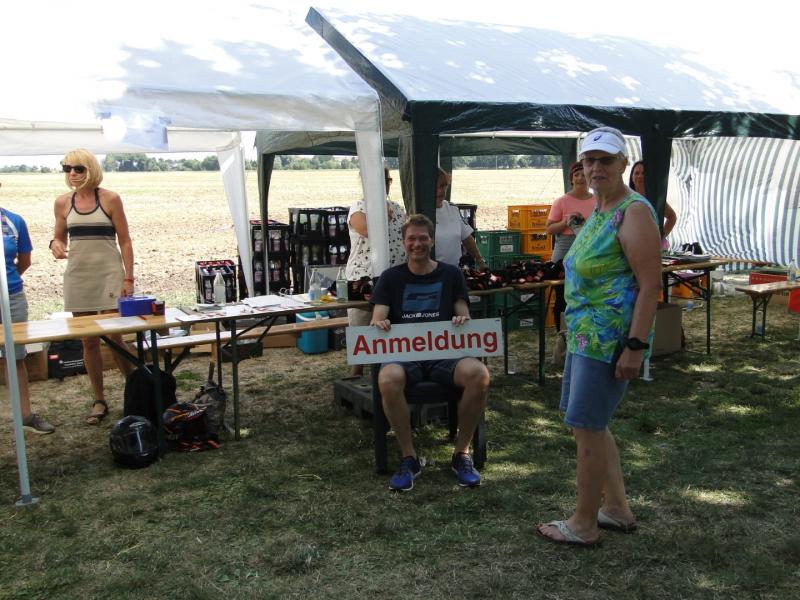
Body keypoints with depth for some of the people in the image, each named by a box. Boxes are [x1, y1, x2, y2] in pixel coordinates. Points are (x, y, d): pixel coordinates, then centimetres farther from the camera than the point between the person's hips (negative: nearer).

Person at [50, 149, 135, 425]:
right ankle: (99, 401, 17)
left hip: (109, 275, -3)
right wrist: (56, 244, -9)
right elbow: (60, 237, 15)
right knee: (88, 341, 7)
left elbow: (125, 241, -1)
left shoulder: (110, 199, -3)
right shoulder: (63, 202, 6)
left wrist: (129, 278, -7)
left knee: (115, 337, -7)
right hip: (77, 276, 3)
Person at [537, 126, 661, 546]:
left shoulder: (633, 213, -15)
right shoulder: (600, 210, 14)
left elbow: (651, 284, -20)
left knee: (586, 427, -1)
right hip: (585, 334, 10)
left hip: (609, 338, -10)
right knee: (591, 423, 17)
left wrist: (636, 346, -24)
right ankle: (617, 509, 32)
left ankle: (584, 524, 15)